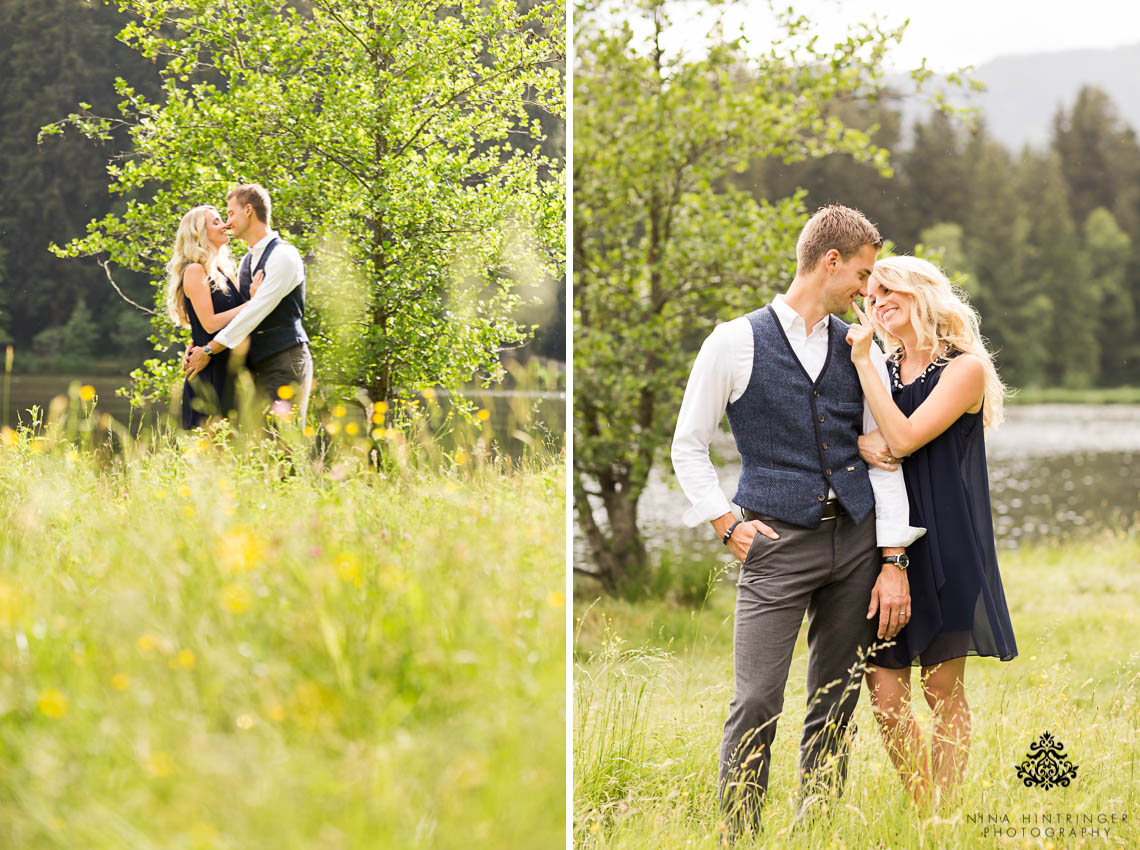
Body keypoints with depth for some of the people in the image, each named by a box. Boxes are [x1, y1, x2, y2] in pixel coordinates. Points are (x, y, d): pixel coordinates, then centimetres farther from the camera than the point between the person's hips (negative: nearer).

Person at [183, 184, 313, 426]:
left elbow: (256, 312, -18)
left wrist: (210, 350, -17)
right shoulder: (247, 261, 18)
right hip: (258, 365, 9)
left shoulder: (283, 256, -12)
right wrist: (197, 345, 4)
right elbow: (231, 311, 22)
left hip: (285, 362, -9)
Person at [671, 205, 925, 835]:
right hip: (777, 542, -4)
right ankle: (738, 834, 0)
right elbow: (688, 445, 6)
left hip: (857, 541, 4)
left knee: (836, 705, 6)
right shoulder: (735, 343, 0)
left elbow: (883, 457, 9)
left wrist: (893, 561, 3)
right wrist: (726, 524, -3)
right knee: (756, 705, -10)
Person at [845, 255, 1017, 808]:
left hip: (945, 543, -5)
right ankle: (920, 809, 11)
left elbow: (905, 437, -14)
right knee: (882, 687, -2)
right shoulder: (882, 367, 15)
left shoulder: (965, 368, -3)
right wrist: (861, 443, -14)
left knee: (943, 690, -1)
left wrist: (863, 362, -11)